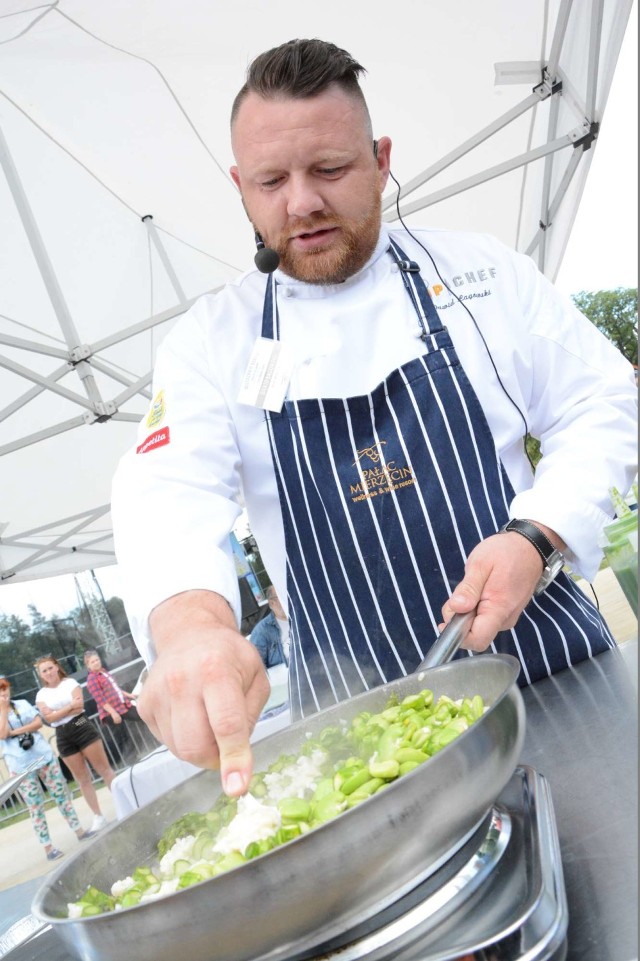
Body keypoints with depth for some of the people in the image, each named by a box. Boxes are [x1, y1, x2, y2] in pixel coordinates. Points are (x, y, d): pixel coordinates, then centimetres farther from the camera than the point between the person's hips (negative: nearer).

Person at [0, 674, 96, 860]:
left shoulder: (22, 703, 8)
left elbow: (38, 722, -2)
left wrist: (16, 731, -12)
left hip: (44, 756, 3)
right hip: (21, 766, -3)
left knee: (61, 795, 7)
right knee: (35, 807, 1)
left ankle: (79, 831, 15)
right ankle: (48, 847, 8)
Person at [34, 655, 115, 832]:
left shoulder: (70, 683, 0)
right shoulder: (41, 695, 6)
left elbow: (79, 706, -12)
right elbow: (49, 718, -7)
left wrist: (58, 712, -11)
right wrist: (70, 706, -13)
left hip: (83, 728, -3)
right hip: (63, 737, 3)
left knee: (104, 769, 0)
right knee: (82, 779, 8)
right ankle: (98, 816, 16)